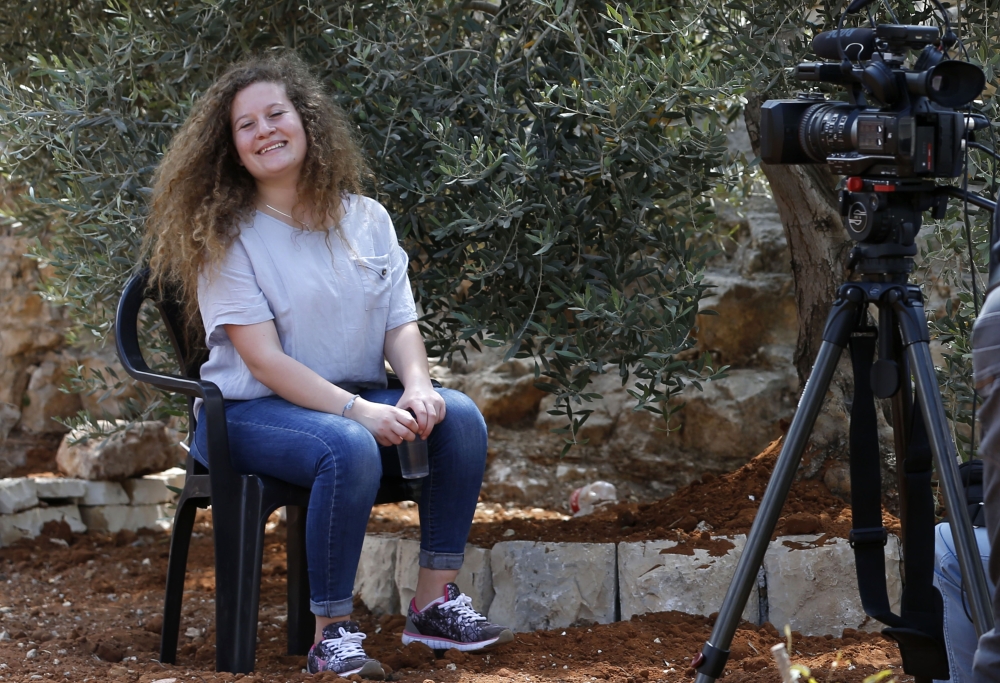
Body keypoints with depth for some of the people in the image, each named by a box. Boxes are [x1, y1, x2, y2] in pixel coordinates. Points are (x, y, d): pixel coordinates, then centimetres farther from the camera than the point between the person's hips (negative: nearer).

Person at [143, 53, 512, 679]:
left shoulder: (366, 220, 8)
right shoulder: (226, 238, -7)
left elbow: (401, 322, 5)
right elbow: (265, 359, -15)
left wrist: (418, 386, -18)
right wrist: (357, 410, -27)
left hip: (359, 398, 5)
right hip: (252, 410, -5)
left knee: (460, 418, -19)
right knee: (349, 449, -36)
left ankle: (436, 603, -13)